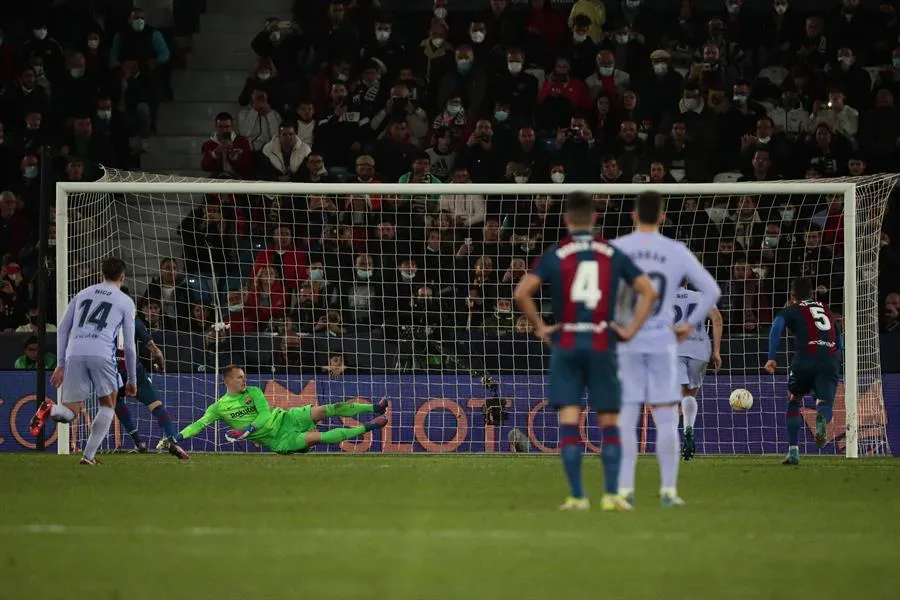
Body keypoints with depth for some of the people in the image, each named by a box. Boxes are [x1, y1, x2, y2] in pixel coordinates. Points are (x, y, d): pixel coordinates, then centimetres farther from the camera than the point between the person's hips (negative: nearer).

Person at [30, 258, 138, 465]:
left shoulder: (83, 294, 25)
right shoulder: (126, 302, 14)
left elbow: (63, 329, 19)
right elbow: (129, 344, 13)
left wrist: (61, 364, 19)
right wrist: (132, 380, 20)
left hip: (74, 355, 3)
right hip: (102, 355, -3)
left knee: (69, 413, 9)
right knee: (107, 405, 16)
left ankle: (50, 409, -27)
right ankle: (89, 455, 3)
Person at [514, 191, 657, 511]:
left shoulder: (555, 255, 0)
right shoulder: (612, 254, 5)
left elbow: (522, 292, -11)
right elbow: (648, 291, 1)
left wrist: (540, 326, -1)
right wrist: (631, 330, 4)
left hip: (566, 344, -1)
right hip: (602, 345, 1)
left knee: (569, 422, 0)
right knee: (609, 424, 6)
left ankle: (577, 496, -6)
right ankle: (611, 494, -2)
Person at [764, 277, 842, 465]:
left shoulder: (792, 310, 16)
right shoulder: (826, 310, 29)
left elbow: (777, 326, -5)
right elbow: (839, 342, 31)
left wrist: (771, 358, -10)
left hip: (806, 358, -2)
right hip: (831, 361, 2)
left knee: (794, 400, 19)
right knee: (825, 403, -5)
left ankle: (793, 451, 15)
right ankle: (822, 420, -44)